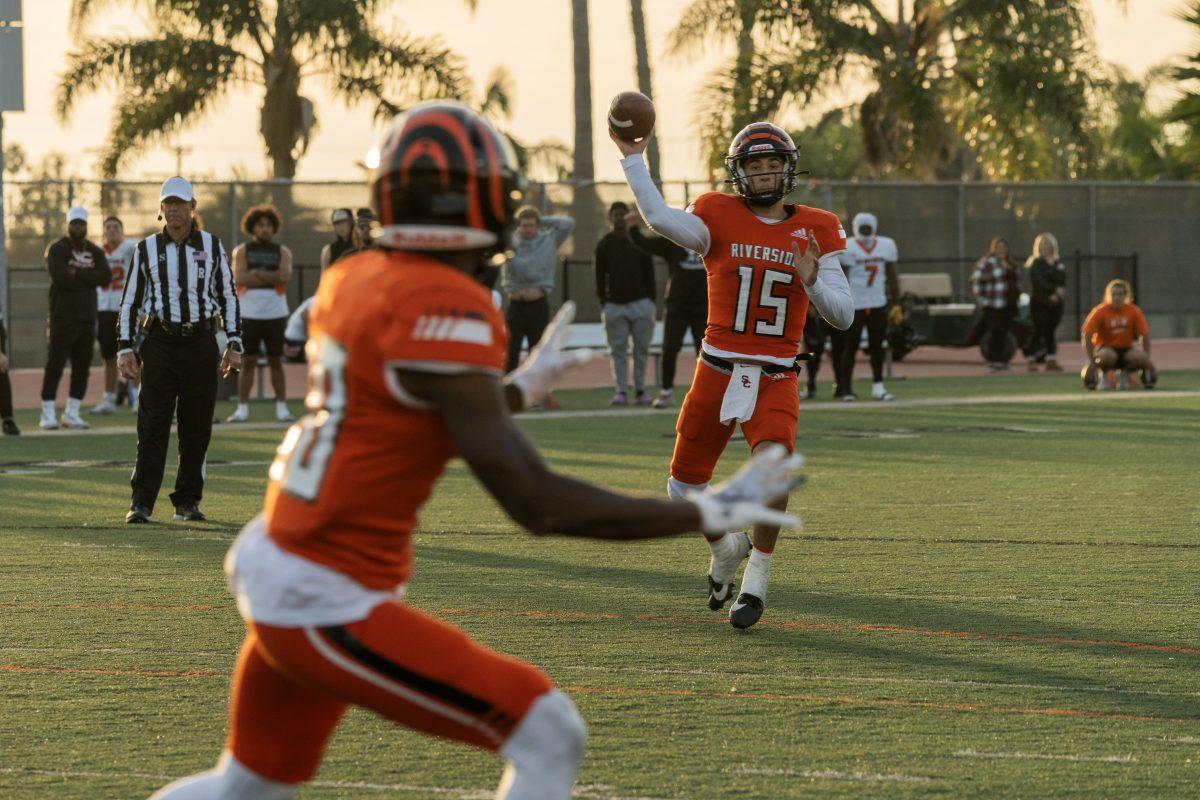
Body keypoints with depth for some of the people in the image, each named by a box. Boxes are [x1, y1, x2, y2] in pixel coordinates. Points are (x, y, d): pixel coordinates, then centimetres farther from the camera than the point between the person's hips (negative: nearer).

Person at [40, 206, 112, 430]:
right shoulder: (57, 250, -3)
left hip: (87, 317, 6)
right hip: (63, 317, -6)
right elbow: (61, 278, -18)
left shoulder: (95, 252, 13)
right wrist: (89, 279, -7)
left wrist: (78, 272, -13)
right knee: (55, 365, -8)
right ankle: (48, 416, -7)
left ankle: (72, 414, 14)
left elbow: (106, 277, -4)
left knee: (82, 367, 6)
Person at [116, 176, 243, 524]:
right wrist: (125, 349, 1)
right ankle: (141, 504, -8)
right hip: (160, 343, -1)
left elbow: (228, 296, 10)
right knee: (152, 427, -7)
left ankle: (187, 502, 13)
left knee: (197, 429, 3)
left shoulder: (212, 246, 7)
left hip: (201, 343, 1)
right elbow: (130, 302, 8)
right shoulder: (146, 249, 5)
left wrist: (234, 344, 3)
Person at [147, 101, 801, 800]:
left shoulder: (351, 279, 4)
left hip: (272, 564, 9)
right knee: (551, 737, -2)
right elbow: (535, 502, -22)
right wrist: (708, 513, -17)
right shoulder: (448, 311, -20)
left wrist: (523, 386, 29)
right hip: (328, 610, -9)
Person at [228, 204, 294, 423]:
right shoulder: (242, 251, 8)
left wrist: (257, 273, -9)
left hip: (275, 314, 0)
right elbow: (240, 278, -9)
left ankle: (281, 407, 6)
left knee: (276, 361, 3)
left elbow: (285, 276, -9)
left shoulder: (282, 252, 9)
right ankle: (242, 408, 3)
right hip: (249, 314, 0)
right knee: (248, 361, 0)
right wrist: (271, 278, -9)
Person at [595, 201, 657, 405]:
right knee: (618, 349, -2)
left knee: (642, 349, 1)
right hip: (615, 303, 0)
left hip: (640, 302, 0)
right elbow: (600, 275, 5)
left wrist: (651, 302, 1)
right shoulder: (604, 244, 5)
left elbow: (649, 273, 8)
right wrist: (603, 303, -4)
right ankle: (620, 391, -1)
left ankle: (640, 390, 6)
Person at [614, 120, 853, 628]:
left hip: (776, 380, -1)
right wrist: (632, 160, -21)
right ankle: (726, 548, 39)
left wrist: (812, 281, -17)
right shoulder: (720, 217, -2)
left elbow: (843, 316, 1)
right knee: (685, 489, 6)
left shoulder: (816, 230, 4)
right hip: (717, 372, 1)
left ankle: (756, 580, -9)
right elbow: (661, 219, -24)